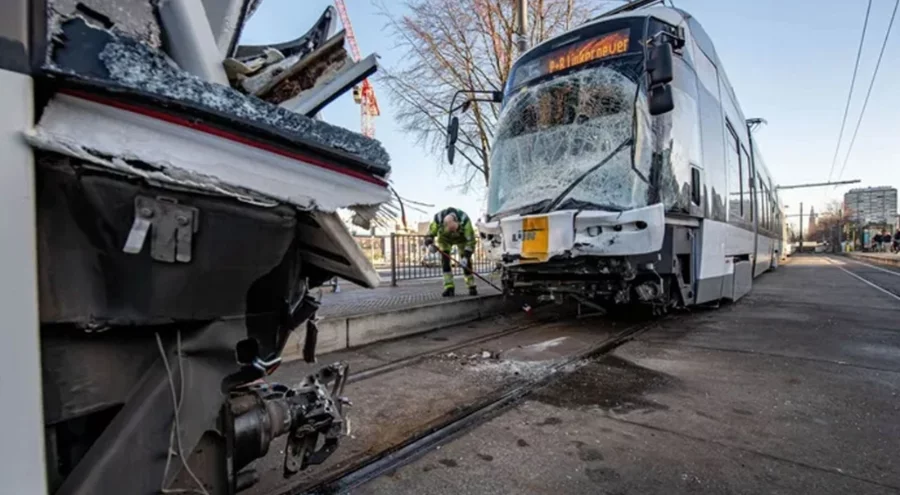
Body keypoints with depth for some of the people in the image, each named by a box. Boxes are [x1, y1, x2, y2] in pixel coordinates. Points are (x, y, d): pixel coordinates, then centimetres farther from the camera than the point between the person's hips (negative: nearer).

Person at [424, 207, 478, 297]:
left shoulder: (464, 220, -41)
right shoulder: (438, 219, -37)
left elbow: (470, 240, -34)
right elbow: (429, 235, -22)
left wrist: (466, 256, -43)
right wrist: (429, 244, -43)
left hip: (461, 238, -1)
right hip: (444, 238, 1)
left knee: (466, 262, -10)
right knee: (445, 259, -14)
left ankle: (471, 286, 3)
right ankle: (449, 287, -10)